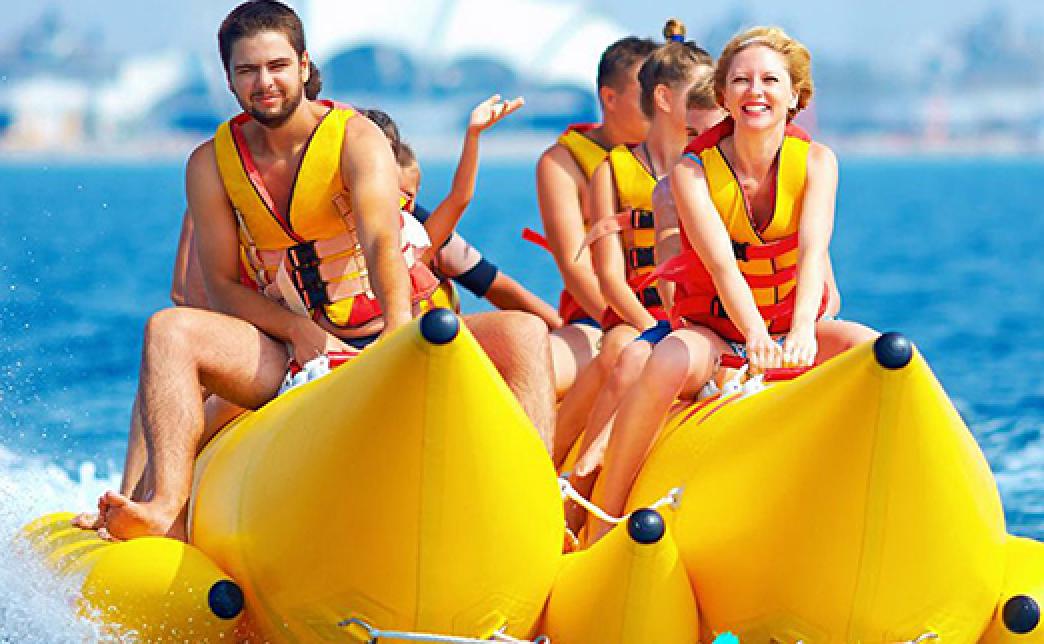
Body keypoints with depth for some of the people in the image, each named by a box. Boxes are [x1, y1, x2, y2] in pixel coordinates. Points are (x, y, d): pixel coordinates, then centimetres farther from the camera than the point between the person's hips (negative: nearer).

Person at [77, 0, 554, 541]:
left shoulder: (357, 138, -7)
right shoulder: (211, 165, 3)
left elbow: (382, 243, -24)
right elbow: (222, 287, 1)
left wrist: (401, 331, -44)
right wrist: (299, 331, -18)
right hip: (296, 355, 2)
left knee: (522, 333, -26)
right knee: (169, 329, -24)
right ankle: (167, 509, -41)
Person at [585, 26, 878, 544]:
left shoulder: (816, 162, -7)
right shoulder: (693, 170, -12)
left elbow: (813, 254, -23)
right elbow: (721, 263, -28)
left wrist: (802, 332, -43)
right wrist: (757, 338, -47)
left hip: (792, 331, 2)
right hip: (713, 332, -2)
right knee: (669, 362, -37)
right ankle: (599, 532, -28)